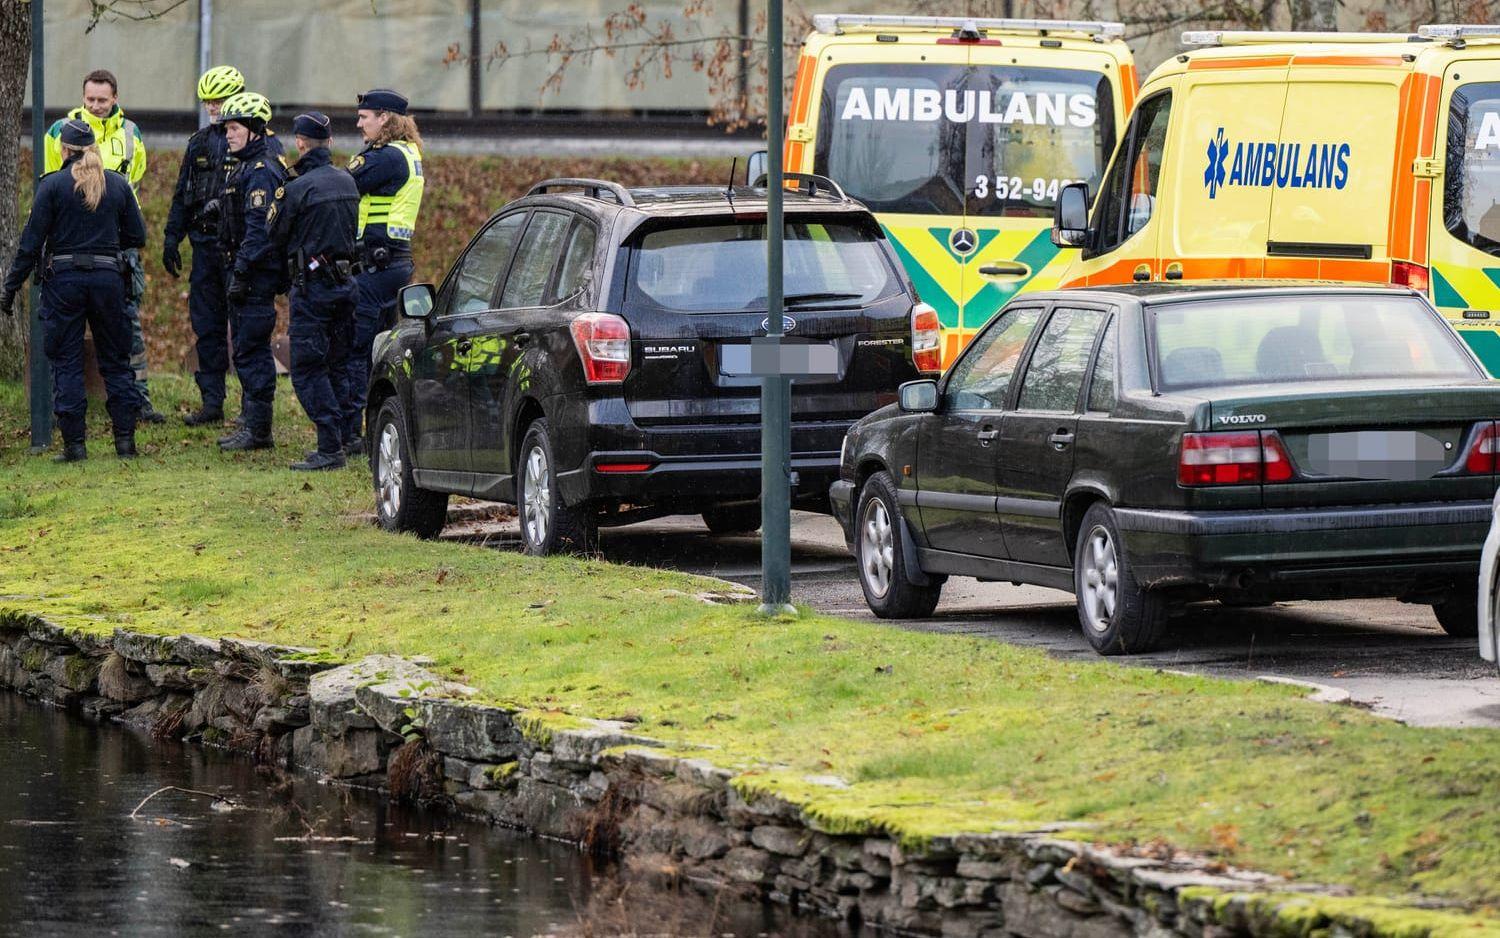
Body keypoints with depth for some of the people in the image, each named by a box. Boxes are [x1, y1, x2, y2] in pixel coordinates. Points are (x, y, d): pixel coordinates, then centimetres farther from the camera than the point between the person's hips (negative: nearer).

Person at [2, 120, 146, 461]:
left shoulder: (53, 185, -6)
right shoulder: (118, 184, 4)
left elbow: (31, 242, -7)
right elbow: (136, 237, 7)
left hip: (63, 279, -3)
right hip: (108, 276, 3)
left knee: (66, 363, 4)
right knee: (115, 360, 12)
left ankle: (74, 443, 1)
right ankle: (125, 438, 9)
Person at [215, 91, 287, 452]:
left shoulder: (262, 171, -15)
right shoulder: (243, 168, 18)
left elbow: (259, 229, -22)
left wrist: (242, 272, -24)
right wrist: (235, 271, 22)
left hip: (258, 274, -11)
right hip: (245, 271, 11)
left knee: (252, 351, -9)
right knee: (246, 351, 14)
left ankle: (258, 430, -8)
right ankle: (251, 423, 20)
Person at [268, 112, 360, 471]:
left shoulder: (296, 188, -15)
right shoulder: (347, 182, 6)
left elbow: (277, 237, -5)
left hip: (312, 286, -7)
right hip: (346, 280, 7)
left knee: (308, 369, -3)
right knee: (337, 365, 14)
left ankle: (330, 448, -10)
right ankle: (336, 443, 15)